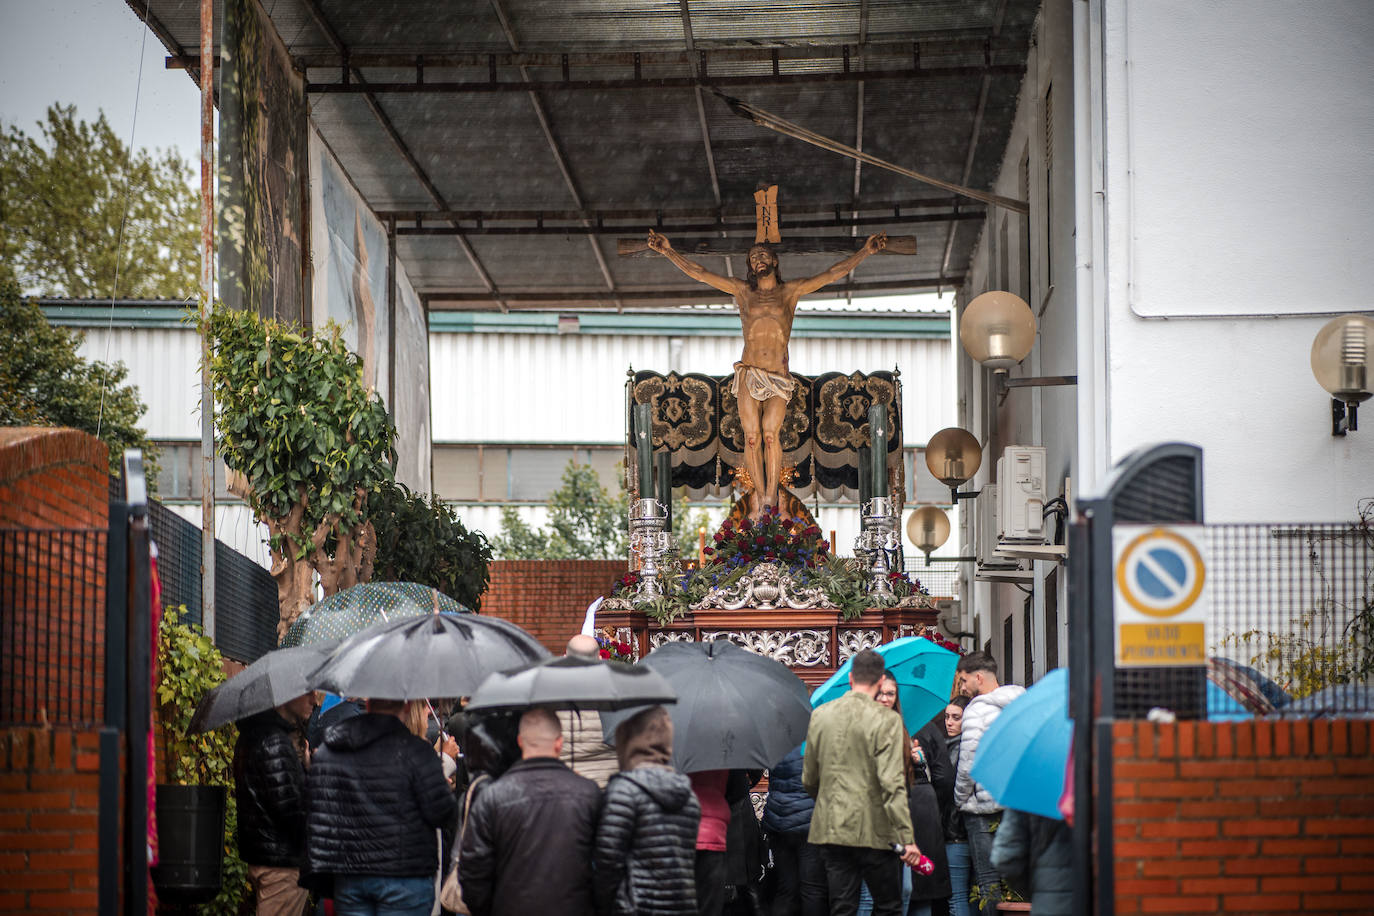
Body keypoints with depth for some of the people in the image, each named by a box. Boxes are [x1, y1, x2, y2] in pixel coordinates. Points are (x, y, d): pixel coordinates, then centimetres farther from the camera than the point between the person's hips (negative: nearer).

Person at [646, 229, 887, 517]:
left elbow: (833, 274, 9)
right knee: (752, 437, -6)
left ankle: (771, 493, -7)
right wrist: (669, 252, 8)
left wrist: (865, 251, 3)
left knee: (770, 434, -16)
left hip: (778, 377, -1)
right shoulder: (743, 291, 13)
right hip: (749, 375, 1)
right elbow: (698, 273, 12)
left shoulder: (790, 291, 12)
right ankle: (760, 496, 4)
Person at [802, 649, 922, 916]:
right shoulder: (887, 720, -10)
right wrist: (907, 837, -16)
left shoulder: (820, 715, 5)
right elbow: (892, 784, -17)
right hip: (873, 831, -4)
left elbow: (809, 779, 12)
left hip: (830, 831, 4)